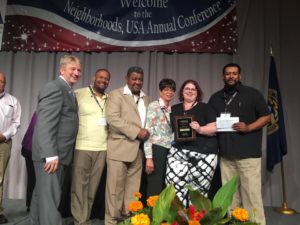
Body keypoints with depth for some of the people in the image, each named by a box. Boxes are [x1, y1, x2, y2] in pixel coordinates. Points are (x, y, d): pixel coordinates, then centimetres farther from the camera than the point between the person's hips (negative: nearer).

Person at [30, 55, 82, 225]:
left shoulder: (68, 91, 17)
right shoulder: (55, 88, -13)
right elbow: (44, 124, -22)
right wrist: (51, 154, -26)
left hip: (59, 154, 9)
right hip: (50, 155, -9)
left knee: (42, 195, 19)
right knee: (50, 198, -6)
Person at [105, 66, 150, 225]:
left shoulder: (145, 98, 17)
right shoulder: (116, 94, -1)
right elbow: (112, 118, -14)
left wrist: (146, 133, 0)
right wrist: (136, 132, -17)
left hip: (138, 149, 5)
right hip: (119, 148, -5)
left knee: (133, 189, 9)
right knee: (115, 188, 1)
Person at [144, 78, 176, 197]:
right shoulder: (153, 106, -5)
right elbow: (148, 132, -12)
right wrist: (149, 157, -18)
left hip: (170, 151, 7)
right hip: (157, 150, -7)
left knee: (166, 188, 12)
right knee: (155, 188, -3)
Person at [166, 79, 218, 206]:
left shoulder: (205, 108, 6)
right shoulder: (174, 109, 17)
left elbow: (214, 128, -3)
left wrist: (199, 129, -19)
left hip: (203, 155, -2)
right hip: (178, 152, 3)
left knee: (197, 189, -4)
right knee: (175, 186, -12)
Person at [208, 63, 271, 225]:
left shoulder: (252, 94, 3)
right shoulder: (215, 98, 15)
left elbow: (266, 117, 2)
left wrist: (248, 127, -14)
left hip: (248, 153, -4)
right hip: (225, 154, 4)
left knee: (251, 193, -3)